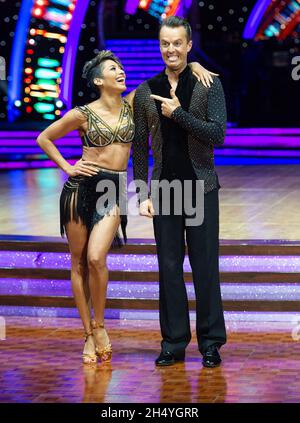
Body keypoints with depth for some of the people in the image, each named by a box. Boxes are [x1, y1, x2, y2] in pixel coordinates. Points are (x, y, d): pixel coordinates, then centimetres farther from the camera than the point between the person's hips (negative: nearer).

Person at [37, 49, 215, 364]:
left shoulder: (132, 104, 4)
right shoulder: (83, 114, -3)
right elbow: (44, 139, 8)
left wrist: (194, 65, -6)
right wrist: (67, 167, 0)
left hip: (113, 191, 1)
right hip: (81, 187, -1)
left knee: (96, 258, -17)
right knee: (78, 262, 1)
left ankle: (98, 325, 3)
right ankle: (89, 335, 10)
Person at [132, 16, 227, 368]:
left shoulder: (209, 85, -2)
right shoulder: (145, 92, 6)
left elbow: (218, 135, -11)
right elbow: (139, 148, 9)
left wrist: (178, 113, -16)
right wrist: (142, 194, 4)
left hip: (201, 187, -2)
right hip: (164, 190, 2)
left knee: (205, 266, 0)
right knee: (169, 268, 6)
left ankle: (211, 342, 9)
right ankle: (174, 343, 14)